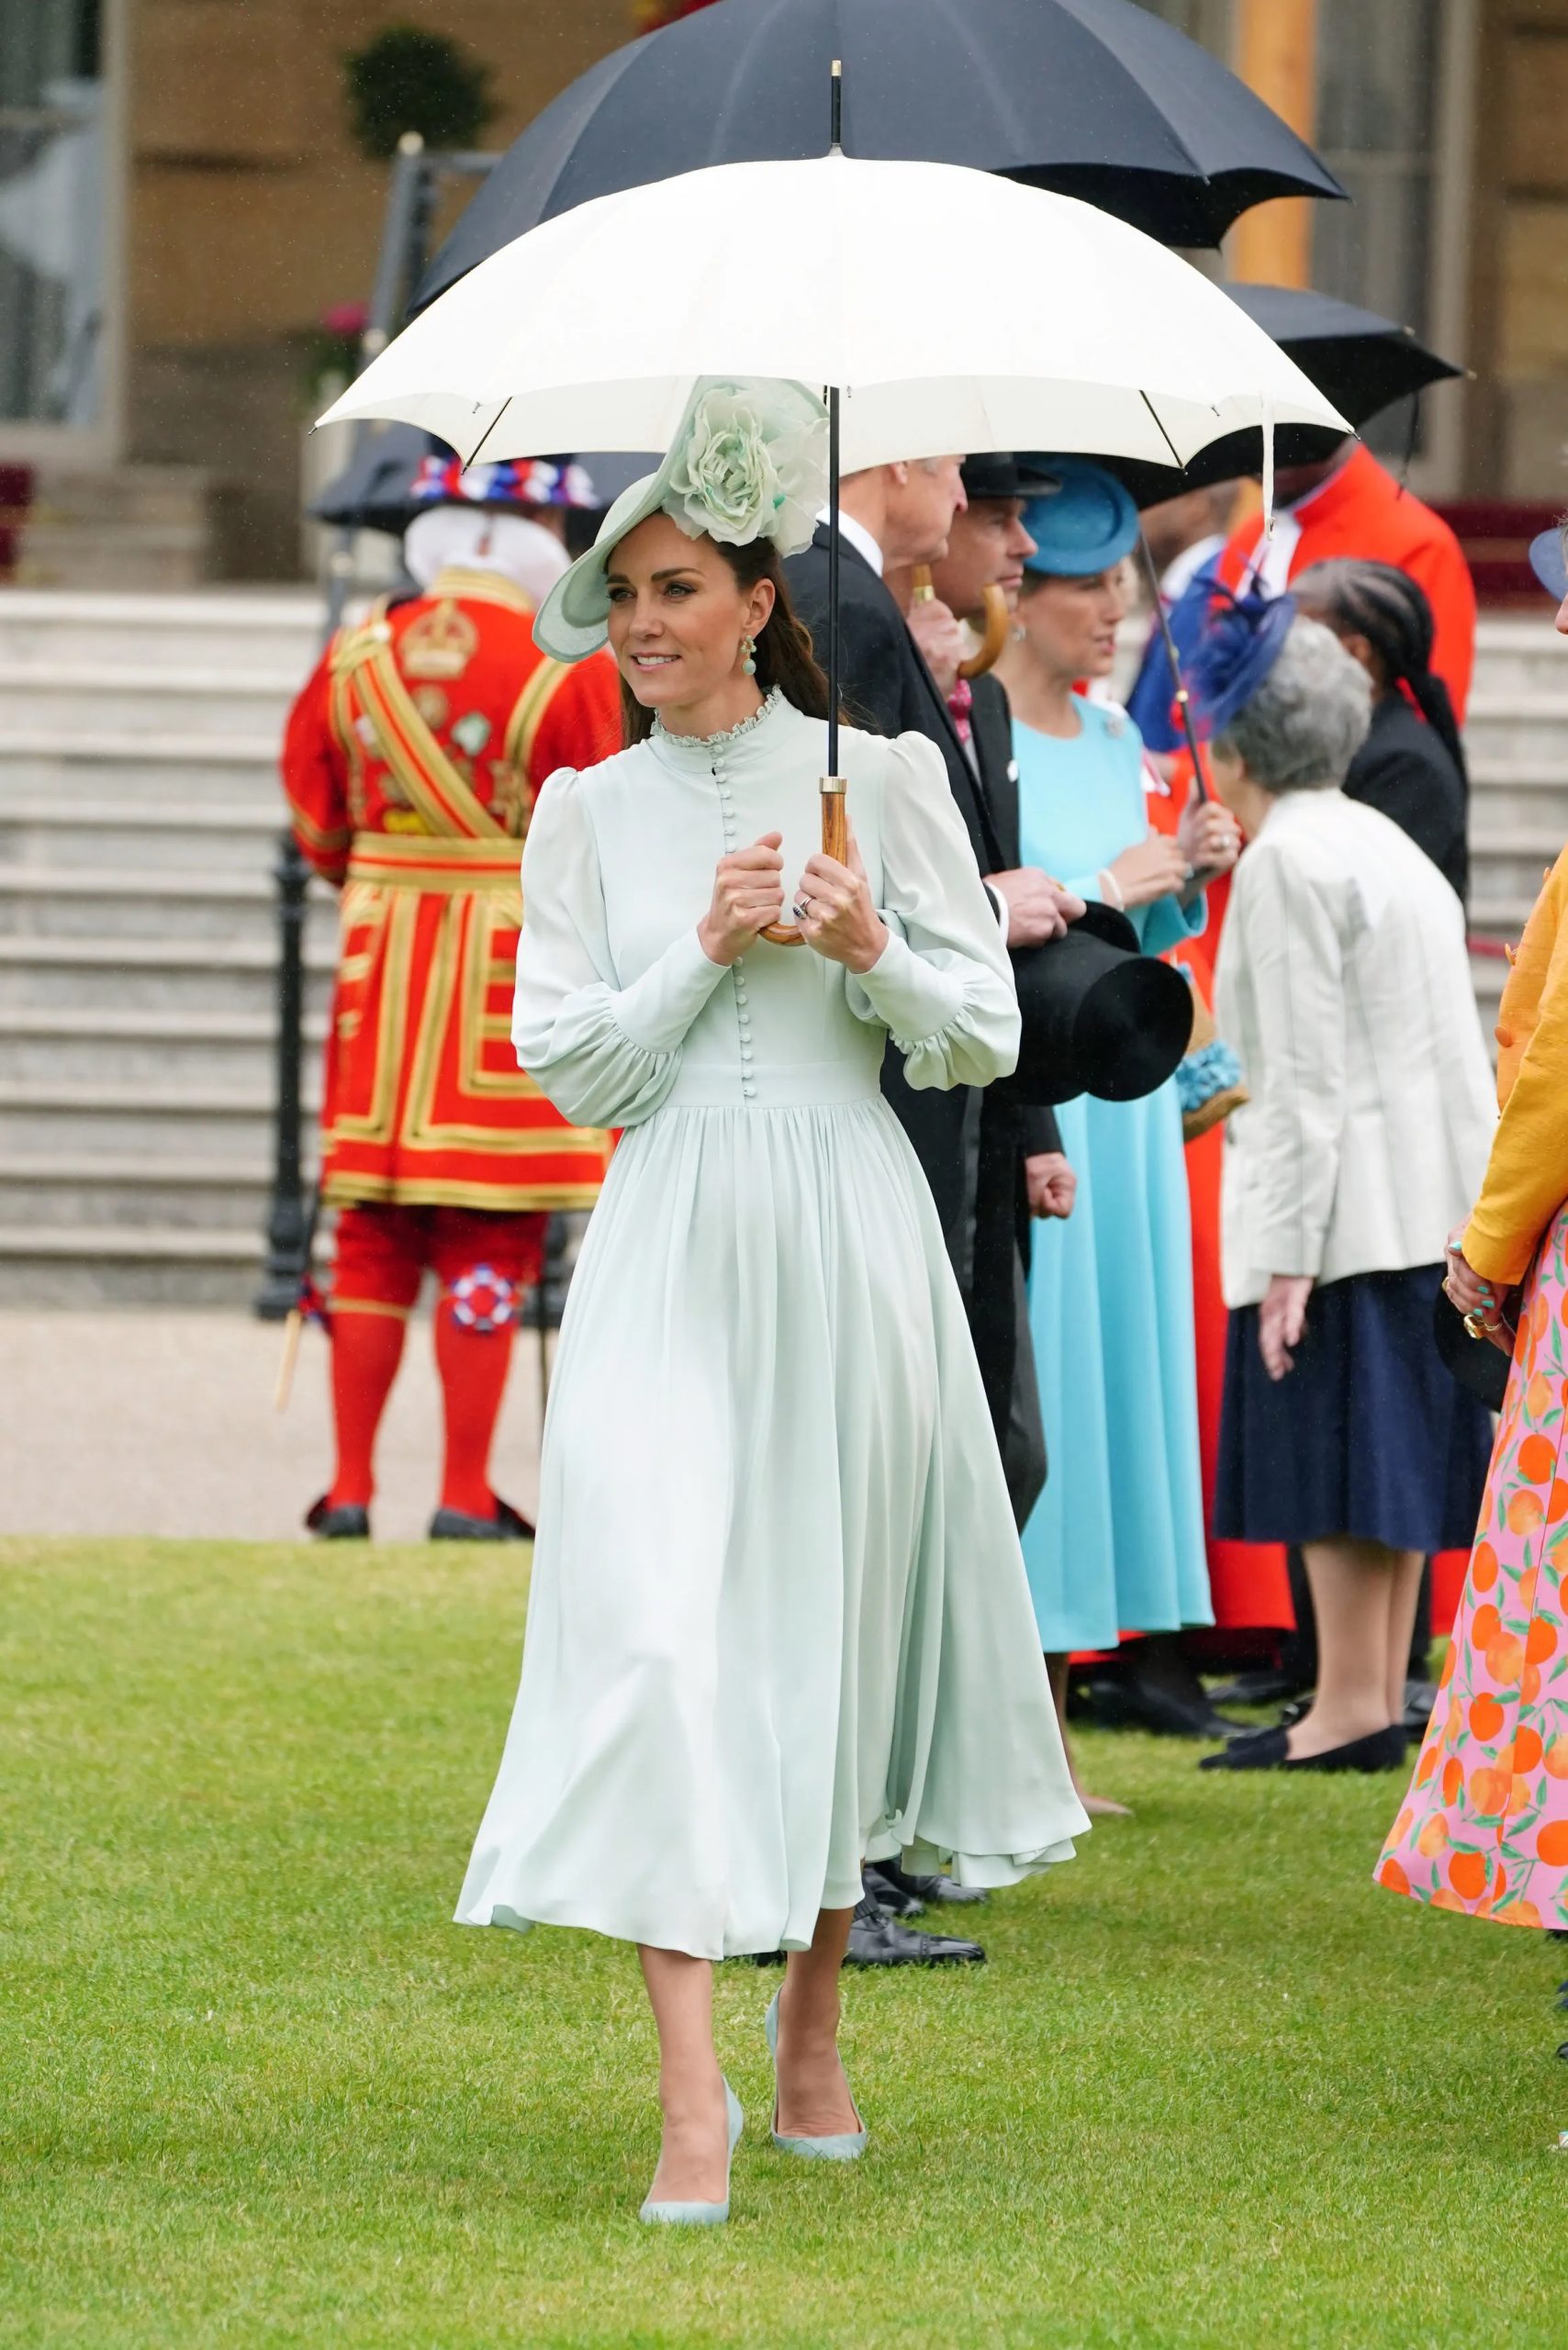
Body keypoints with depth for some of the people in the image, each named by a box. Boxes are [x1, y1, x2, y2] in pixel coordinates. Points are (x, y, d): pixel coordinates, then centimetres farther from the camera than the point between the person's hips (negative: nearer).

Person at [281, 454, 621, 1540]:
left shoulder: (355, 657, 2)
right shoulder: (572, 669, -11)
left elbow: (317, 829, 10)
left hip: (380, 960, 4)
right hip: (519, 967, -4)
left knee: (374, 1235, 10)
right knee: (490, 1246, 1)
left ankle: (351, 1487, 10)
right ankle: (466, 1494, 0)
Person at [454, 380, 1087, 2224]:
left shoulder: (877, 777, 3)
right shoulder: (589, 810, 8)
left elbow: (986, 1038, 4)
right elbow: (566, 1062, 4)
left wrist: (873, 953, -13)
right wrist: (704, 949, -8)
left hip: (846, 1232, 0)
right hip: (668, 1243, 0)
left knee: (834, 1617, 7)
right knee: (655, 1622, -13)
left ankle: (811, 2035, 27)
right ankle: (691, 2103, -17)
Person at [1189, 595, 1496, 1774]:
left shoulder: (1287, 862, -12)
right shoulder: (1389, 846, 16)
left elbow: (1306, 1078, -17)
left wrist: (1285, 1260, -18)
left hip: (1341, 1205, -9)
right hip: (1436, 1202, 9)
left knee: (1335, 1456, -7)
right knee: (1389, 1455, 11)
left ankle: (1353, 1704, -8)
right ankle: (1380, 1699, 13)